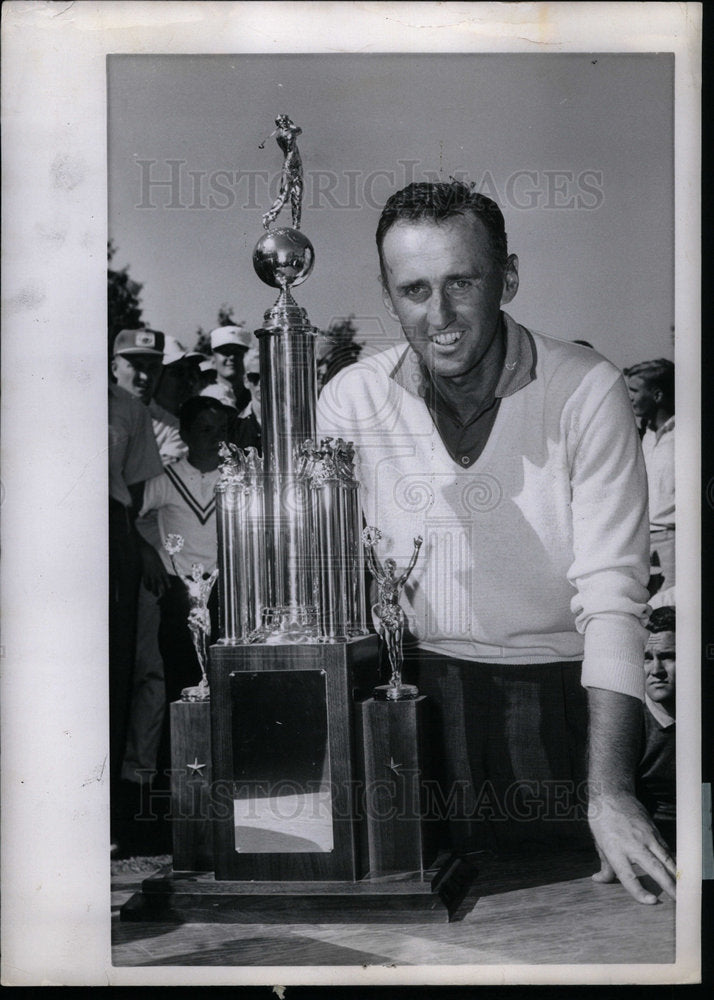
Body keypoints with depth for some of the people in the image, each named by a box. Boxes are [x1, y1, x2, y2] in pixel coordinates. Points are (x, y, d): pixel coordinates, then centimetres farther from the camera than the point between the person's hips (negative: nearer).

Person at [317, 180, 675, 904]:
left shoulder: (587, 392, -12)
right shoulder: (352, 399, -4)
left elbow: (611, 595, -17)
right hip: (417, 684, 2)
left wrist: (609, 790, -25)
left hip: (557, 688, -1)